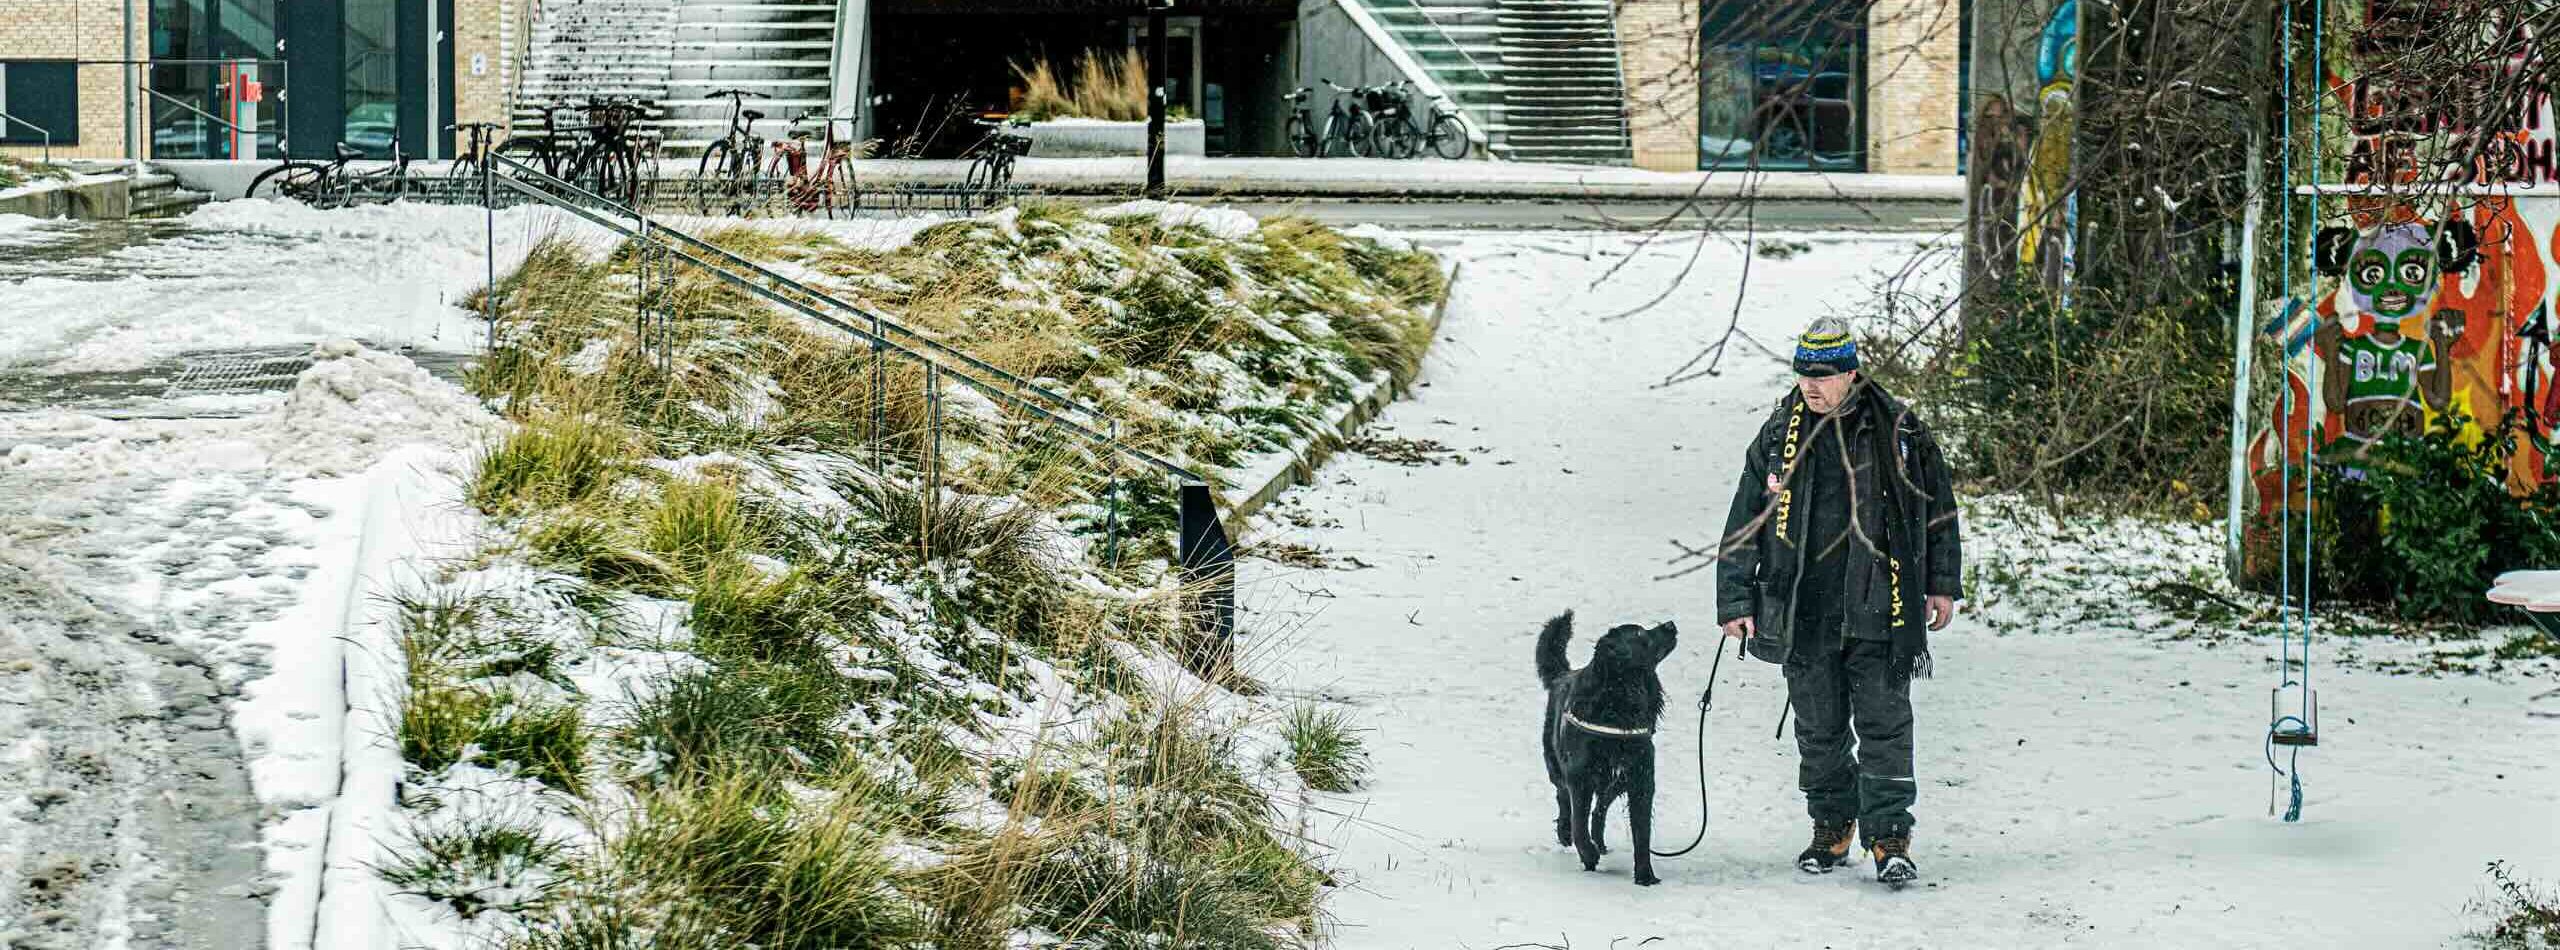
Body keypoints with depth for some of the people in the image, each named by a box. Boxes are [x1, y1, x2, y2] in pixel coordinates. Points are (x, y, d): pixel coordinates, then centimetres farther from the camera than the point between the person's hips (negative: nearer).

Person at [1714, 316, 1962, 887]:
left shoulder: (1896, 432, 0)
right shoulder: (1781, 436, 3)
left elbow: (1937, 507, 12)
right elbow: (1744, 524, 6)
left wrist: (1942, 584, 11)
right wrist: (1735, 602, 2)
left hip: (1878, 609, -2)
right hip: (1804, 610, 2)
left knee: (1884, 724, -6)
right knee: (1819, 730, 9)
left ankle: (1889, 839, -4)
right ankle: (1832, 829, 23)